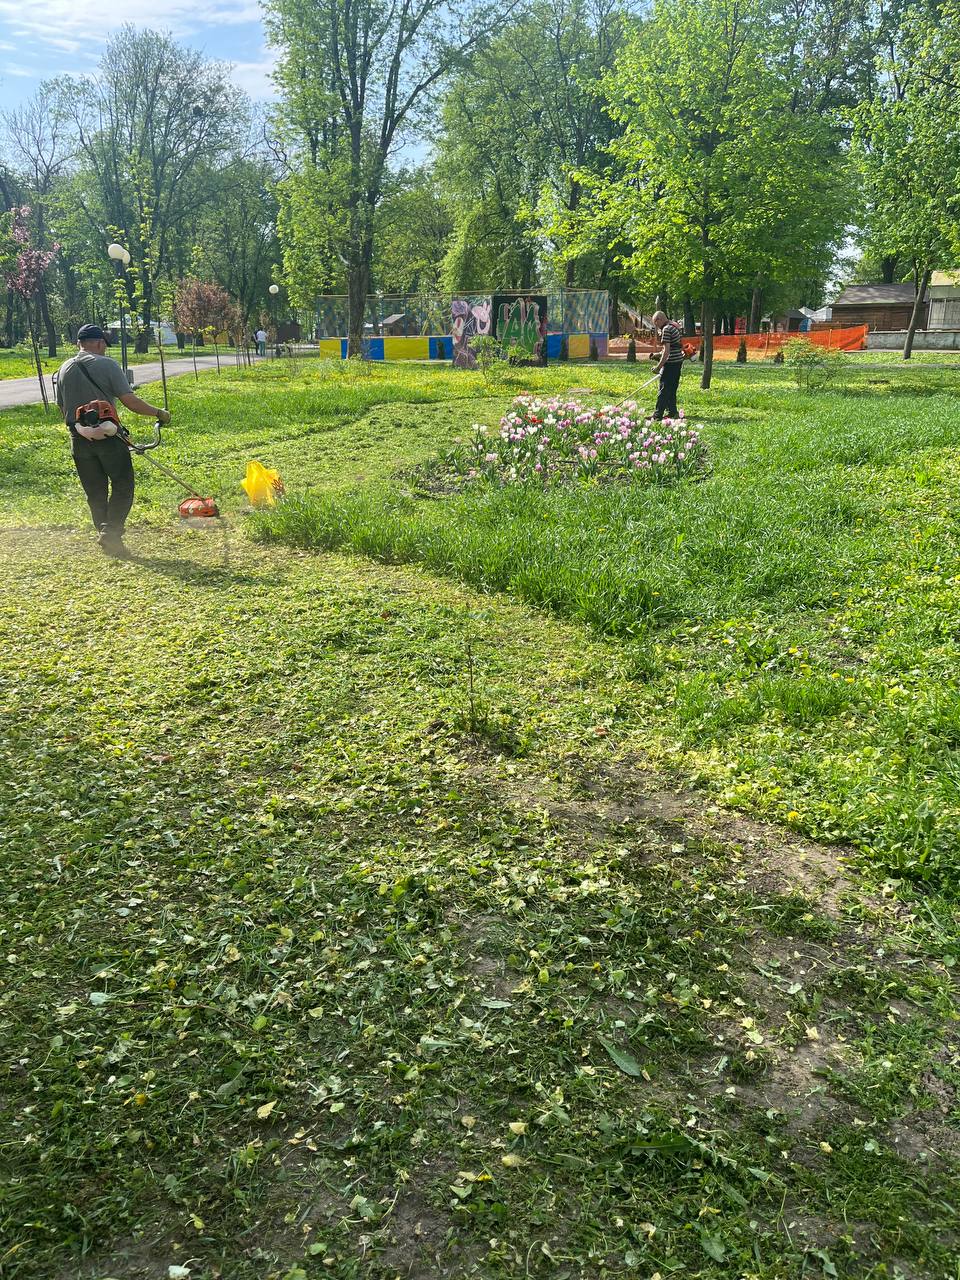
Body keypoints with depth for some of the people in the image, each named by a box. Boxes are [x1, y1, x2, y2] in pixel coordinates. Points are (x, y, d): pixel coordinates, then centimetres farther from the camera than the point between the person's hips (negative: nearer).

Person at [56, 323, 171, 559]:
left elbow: (62, 407, 15)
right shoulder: (107, 364, -7)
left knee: (95, 492, 12)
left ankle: (105, 535, 15)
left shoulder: (64, 369, 10)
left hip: (79, 440, 5)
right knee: (122, 486, 4)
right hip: (108, 436, -5)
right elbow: (130, 401, -12)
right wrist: (158, 413, -1)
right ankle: (111, 532, -10)